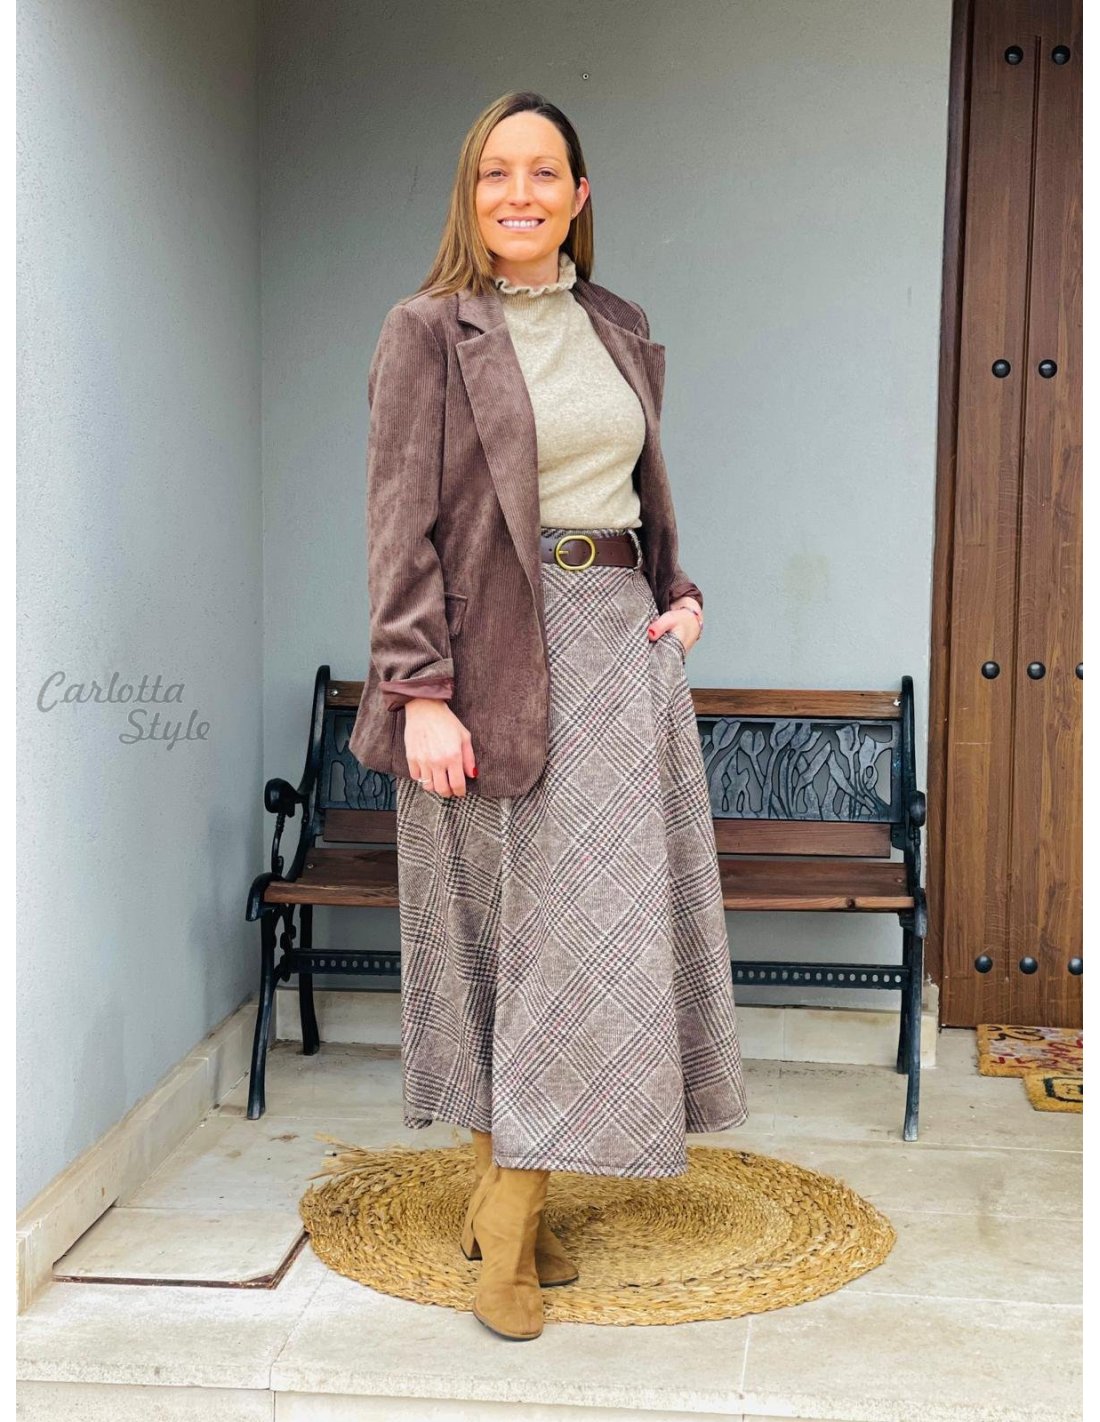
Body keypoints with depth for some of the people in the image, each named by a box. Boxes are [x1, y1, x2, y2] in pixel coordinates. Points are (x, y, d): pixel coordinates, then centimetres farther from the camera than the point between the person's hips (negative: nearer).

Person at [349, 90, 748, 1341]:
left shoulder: (619, 329, 14)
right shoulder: (429, 331, -3)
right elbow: (403, 525, -9)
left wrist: (679, 592, 9)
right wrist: (421, 691, -17)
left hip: (623, 636, 6)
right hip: (498, 659, -5)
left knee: (600, 914, 3)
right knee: (500, 923, 1)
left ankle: (512, 1197, 14)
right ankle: (504, 1211, 12)